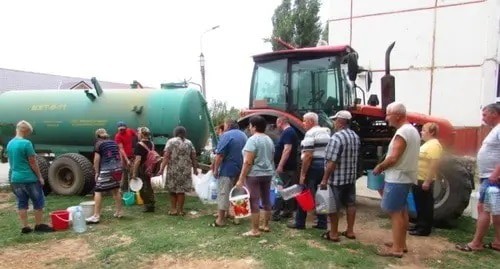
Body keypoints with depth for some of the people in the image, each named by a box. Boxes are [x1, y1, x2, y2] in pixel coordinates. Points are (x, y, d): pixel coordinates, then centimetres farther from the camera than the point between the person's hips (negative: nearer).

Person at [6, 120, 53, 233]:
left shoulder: (9, 144, 7)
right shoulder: (26, 143, -17)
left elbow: (11, 161, 16)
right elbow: (33, 162, -15)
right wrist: (40, 177, -8)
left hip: (15, 178, 7)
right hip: (29, 178, -7)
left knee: (21, 203, 11)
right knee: (38, 202, 6)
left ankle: (25, 227, 15)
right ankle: (39, 225, 13)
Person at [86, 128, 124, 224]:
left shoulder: (98, 144, 0)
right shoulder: (114, 143, 17)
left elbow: (97, 159, -6)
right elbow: (119, 156, 18)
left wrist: (97, 172, 0)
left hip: (106, 170, -6)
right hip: (118, 168, 6)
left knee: (98, 191, -2)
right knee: (116, 190, 17)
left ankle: (96, 216, -7)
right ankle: (119, 211, 22)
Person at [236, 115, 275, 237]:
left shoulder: (252, 140, -15)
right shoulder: (269, 140, 11)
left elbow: (248, 162, -20)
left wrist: (241, 178, -17)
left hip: (254, 175, -8)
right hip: (268, 174, 8)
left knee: (254, 202, -3)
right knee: (266, 200, 14)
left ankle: (255, 230, 1)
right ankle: (266, 226, 25)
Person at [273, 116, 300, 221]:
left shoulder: (287, 132, -15)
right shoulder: (290, 131, 17)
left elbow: (287, 150, -25)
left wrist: (280, 165, -27)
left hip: (285, 167, -10)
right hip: (288, 167, 10)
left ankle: (276, 213, -7)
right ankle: (288, 210, 19)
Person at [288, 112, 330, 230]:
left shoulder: (310, 133, -14)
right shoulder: (326, 133, 15)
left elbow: (308, 155, -20)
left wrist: (302, 174, -18)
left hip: (313, 166, -8)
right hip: (325, 166, 8)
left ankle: (300, 223, 9)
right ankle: (322, 223, 16)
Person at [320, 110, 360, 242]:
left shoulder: (336, 137, -21)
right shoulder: (355, 136, 8)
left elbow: (331, 162, -23)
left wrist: (325, 179, -17)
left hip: (337, 178, -8)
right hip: (351, 177, 8)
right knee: (350, 204, 14)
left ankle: (333, 234, 10)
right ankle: (350, 231, 23)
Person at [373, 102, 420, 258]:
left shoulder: (402, 132, -20)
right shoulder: (412, 130, 12)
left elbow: (393, 158, -25)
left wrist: (379, 167, -8)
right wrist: (385, 166, 14)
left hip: (397, 178, -10)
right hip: (406, 177, 10)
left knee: (395, 212, -4)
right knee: (402, 210, 18)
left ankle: (396, 249, 2)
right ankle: (401, 243, 28)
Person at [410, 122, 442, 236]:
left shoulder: (434, 145, -18)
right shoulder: (427, 144, 15)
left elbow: (434, 165, -24)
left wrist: (427, 181, -25)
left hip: (424, 181, -10)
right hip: (418, 180, 10)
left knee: (425, 205, 0)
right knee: (419, 205, 16)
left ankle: (425, 229, 9)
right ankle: (419, 225, 26)